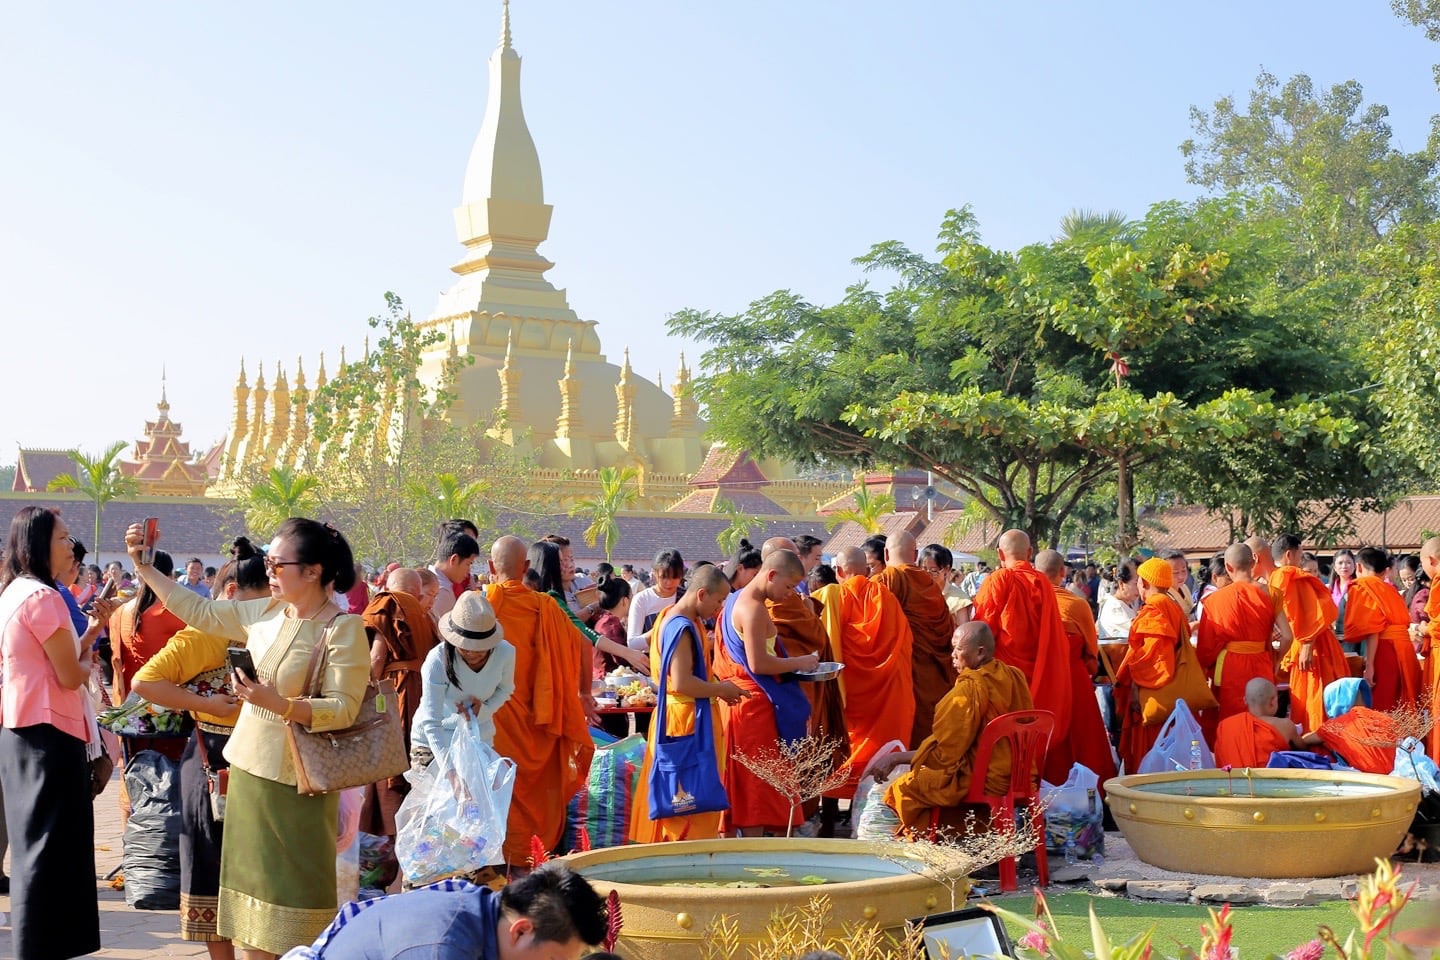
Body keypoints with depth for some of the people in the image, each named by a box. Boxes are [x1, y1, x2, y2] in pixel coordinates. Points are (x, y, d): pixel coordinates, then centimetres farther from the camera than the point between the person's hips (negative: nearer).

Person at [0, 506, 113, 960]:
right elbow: (71, 676, -16)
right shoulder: (42, 596, -16)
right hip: (50, 735, -10)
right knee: (52, 846, -4)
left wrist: (92, 630, 9)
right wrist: (90, 661, 5)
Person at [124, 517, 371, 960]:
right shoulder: (264, 613, 7)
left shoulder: (344, 629, -14)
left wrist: (276, 703, -29)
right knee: (255, 889, 14)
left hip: (297, 780, -7)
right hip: (249, 769, 7)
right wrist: (143, 567, 12)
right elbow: (198, 611, 15)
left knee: (295, 893, 0)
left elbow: (344, 710, -19)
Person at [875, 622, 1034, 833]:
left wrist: (896, 758, -7)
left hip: (982, 782, -8)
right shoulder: (1015, 677, 1)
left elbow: (941, 753, -18)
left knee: (901, 788, 6)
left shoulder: (970, 689, -21)